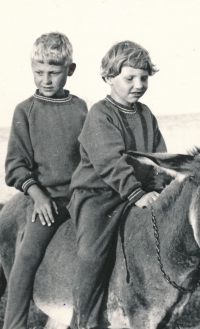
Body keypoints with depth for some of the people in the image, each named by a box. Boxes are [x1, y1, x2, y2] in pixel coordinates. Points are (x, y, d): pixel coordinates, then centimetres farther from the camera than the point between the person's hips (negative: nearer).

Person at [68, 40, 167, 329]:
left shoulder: (146, 115, 14)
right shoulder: (100, 114, -7)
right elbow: (110, 162, -19)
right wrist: (136, 193, -27)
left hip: (140, 192, 7)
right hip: (96, 193, -6)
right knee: (93, 253, -23)